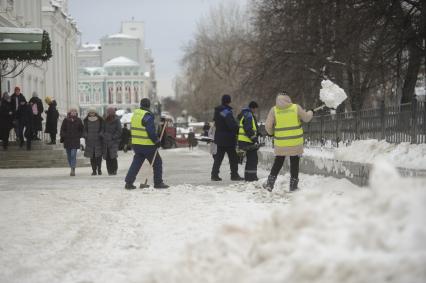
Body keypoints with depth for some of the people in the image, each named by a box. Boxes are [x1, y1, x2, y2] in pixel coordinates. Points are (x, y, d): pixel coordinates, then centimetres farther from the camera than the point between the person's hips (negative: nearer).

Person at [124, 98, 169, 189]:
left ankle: (129, 182, 5)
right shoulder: (147, 116, -17)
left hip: (135, 144, 7)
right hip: (147, 145, -7)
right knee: (157, 162, 6)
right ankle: (158, 183, 9)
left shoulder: (135, 114, 9)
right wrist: (157, 141, -11)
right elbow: (151, 131, -20)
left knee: (136, 163, 13)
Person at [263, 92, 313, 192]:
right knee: (294, 163, 11)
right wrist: (310, 112, 30)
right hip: (295, 142, -1)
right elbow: (306, 118, 8)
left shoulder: (274, 110, -4)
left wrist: (271, 133, 17)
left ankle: (270, 184, 11)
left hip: (280, 143, 1)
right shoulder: (296, 107, -4)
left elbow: (268, 125, -4)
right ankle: (293, 185, 15)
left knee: (278, 162, 15)